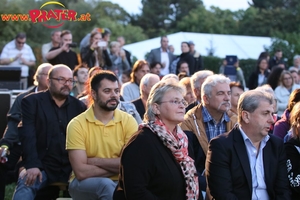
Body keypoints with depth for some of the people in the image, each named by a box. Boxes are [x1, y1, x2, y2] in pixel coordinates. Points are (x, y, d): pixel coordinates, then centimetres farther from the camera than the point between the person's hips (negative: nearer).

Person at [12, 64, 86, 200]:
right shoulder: (31, 102, 4)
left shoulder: (79, 106, 14)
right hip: (41, 166, -3)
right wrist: (32, 165, -22)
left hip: (71, 168, 3)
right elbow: (27, 136, -8)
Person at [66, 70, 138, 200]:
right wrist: (117, 167, -11)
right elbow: (81, 172, -16)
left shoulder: (128, 121, -2)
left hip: (119, 182, 2)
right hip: (84, 184, -2)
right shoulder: (77, 124, -9)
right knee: (107, 184, -33)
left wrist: (94, 161, -13)